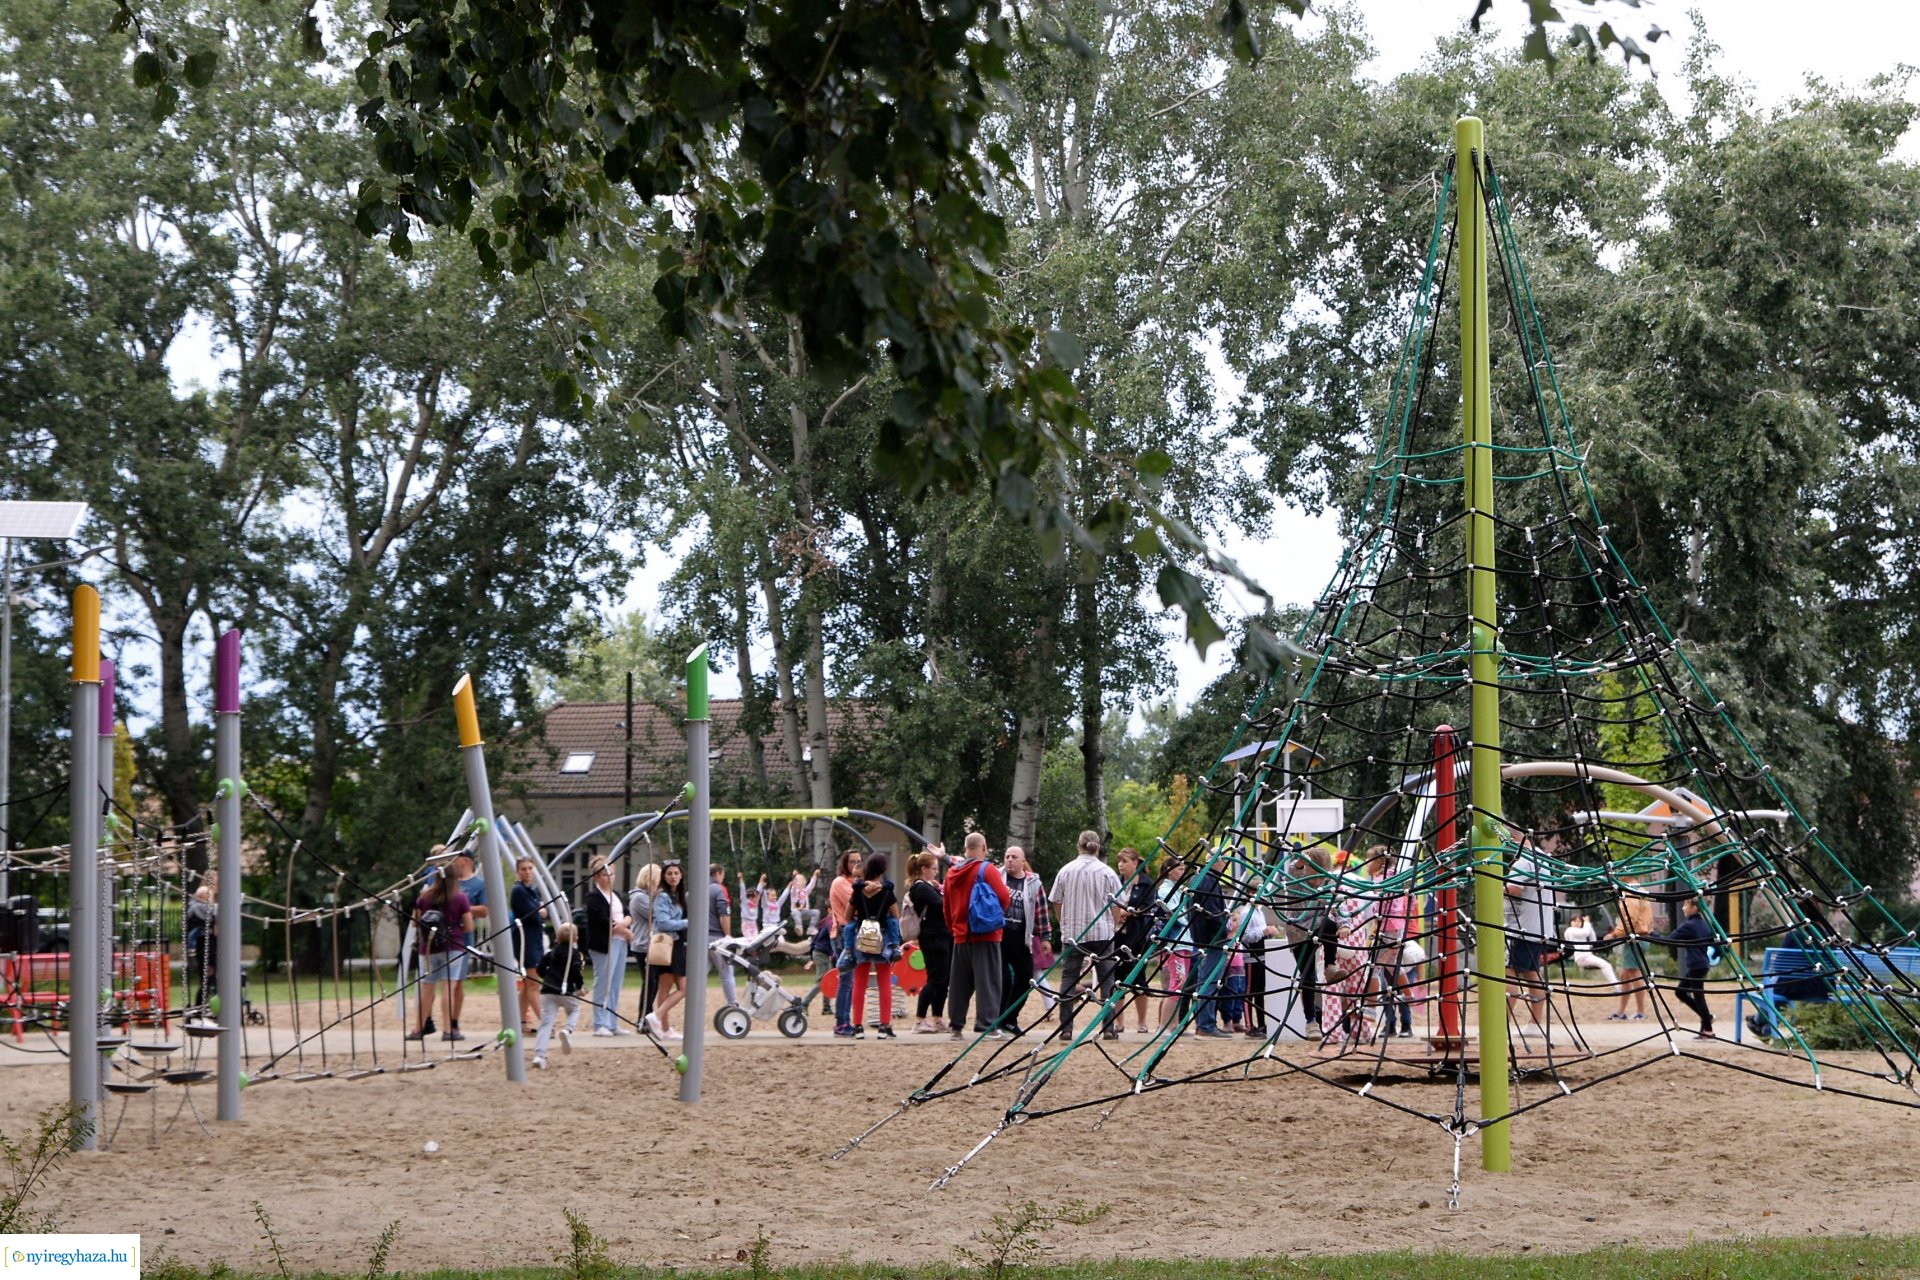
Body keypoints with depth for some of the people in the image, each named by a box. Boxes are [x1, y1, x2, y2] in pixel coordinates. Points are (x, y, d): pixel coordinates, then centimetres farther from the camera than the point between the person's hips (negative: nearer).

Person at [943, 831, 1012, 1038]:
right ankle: (987, 1025, -8)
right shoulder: (987, 870, -10)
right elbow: (1004, 897, -15)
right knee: (987, 980, -3)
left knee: (959, 982, 11)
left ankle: (956, 1025, 12)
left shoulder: (952, 873, 9)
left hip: (961, 936, 6)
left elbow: (946, 905, 15)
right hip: (986, 936, -5)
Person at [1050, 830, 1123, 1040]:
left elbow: (1057, 902, 7)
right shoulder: (1107, 873, -3)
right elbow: (1117, 905, 1)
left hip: (1072, 934, 1)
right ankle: (1109, 1027, 0)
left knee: (1069, 978, 4)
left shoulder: (1065, 871, 0)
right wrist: (1113, 922, 20)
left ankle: (1066, 1028, 0)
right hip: (1102, 932, -1)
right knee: (1107, 979, 5)